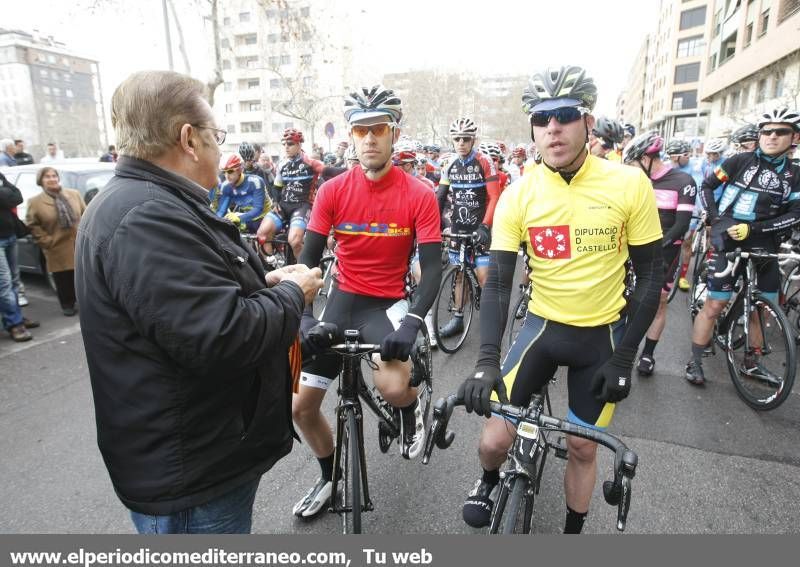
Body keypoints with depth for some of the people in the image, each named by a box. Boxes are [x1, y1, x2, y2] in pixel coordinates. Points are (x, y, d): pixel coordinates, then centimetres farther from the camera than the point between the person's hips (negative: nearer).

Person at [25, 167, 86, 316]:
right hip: (58, 250, -2)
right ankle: (67, 304, 21)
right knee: (64, 280, 5)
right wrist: (47, 241, -9)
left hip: (80, 246, 2)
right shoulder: (35, 202, -2)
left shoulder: (74, 194, 6)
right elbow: (32, 225, -1)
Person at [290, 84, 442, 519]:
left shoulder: (419, 196, -11)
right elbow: (309, 259, -5)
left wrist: (412, 321, -30)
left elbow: (432, 268, -14)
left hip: (389, 302, -3)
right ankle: (330, 476, 33)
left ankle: (411, 409, 10)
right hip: (343, 299, 3)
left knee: (393, 387, -31)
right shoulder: (333, 191, -5)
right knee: (300, 405, 3)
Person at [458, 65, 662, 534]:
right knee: (496, 439, -4)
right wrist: (487, 360, -24)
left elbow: (651, 274, -5)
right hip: (542, 327, 0)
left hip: (603, 335, 0)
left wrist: (625, 356, -9)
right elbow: (498, 283, -12)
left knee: (583, 447, 12)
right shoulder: (518, 196, -10)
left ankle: (574, 532, 40)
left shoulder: (630, 185, -12)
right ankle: (489, 483, 33)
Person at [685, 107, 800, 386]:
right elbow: (707, 186, 3)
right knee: (715, 305, -5)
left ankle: (752, 359, 29)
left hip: (763, 246, 4)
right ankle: (695, 361, 6)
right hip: (728, 241, -4)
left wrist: (753, 228, -17)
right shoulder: (740, 161, -3)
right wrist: (716, 217, -9)